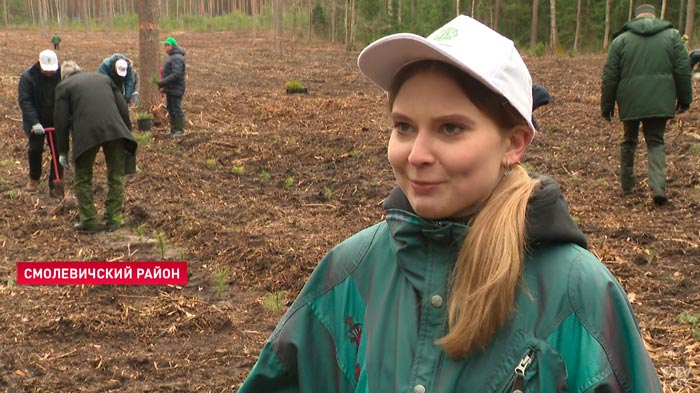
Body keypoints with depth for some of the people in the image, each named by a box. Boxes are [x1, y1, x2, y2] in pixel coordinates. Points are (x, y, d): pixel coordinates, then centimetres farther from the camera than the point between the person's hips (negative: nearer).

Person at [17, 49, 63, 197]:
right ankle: (34, 178, 24)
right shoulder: (28, 77, -14)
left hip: (57, 122, 1)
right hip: (37, 122, -1)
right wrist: (34, 123, -27)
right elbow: (24, 101, -18)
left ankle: (54, 186, 5)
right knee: (35, 148, -2)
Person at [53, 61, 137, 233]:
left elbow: (61, 120, 7)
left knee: (82, 179, 13)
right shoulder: (104, 78, 25)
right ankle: (113, 220, 14)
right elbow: (123, 108, 16)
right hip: (114, 129, 3)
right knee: (116, 176, 14)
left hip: (86, 132, -3)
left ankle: (89, 221, 12)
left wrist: (62, 151, 12)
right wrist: (127, 134, 20)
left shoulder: (63, 86, 14)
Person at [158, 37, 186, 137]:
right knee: (171, 110, 15)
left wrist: (162, 82, -26)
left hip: (175, 90, -11)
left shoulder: (177, 58, -18)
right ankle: (173, 130, 23)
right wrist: (164, 85, 15)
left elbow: (176, 74, -27)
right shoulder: (172, 56, 16)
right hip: (170, 89, 11)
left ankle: (180, 131, 2)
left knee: (177, 110, -5)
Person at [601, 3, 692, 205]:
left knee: (629, 141, 17)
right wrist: (684, 99, 12)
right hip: (660, 101, 0)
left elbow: (609, 77, 4)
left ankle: (627, 186, 25)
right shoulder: (672, 35, 5)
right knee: (656, 141, 6)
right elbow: (683, 70, 3)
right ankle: (658, 187, -13)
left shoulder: (621, 40, 5)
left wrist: (607, 106, 11)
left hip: (630, 102, 0)